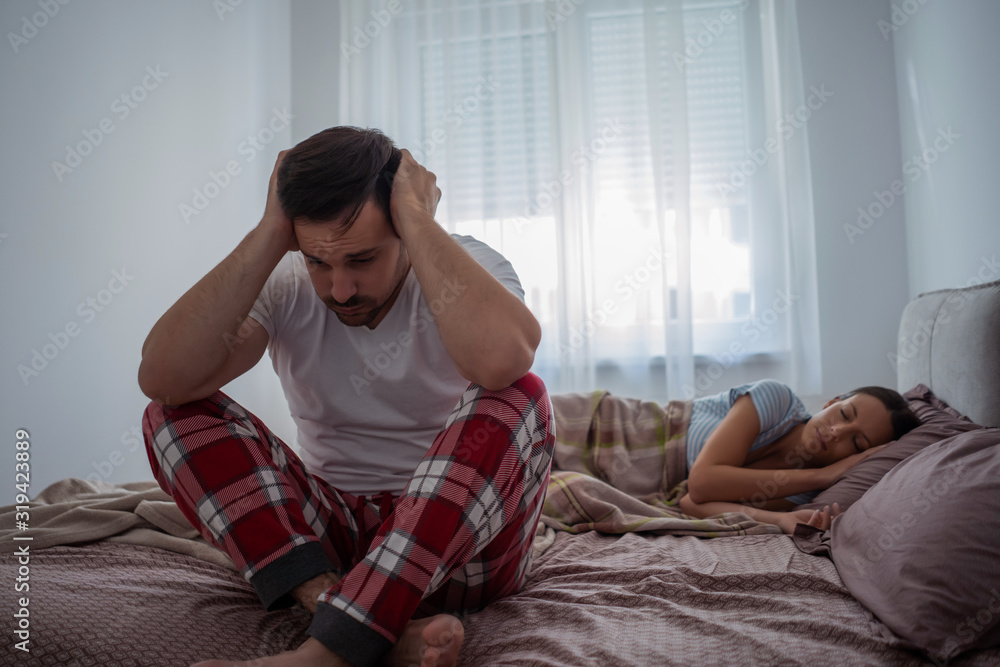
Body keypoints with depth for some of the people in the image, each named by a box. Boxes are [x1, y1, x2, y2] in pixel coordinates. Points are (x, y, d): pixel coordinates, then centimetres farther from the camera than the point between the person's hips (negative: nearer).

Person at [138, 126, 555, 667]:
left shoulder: (468, 267, -12)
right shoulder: (284, 284, -6)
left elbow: (501, 359, -38)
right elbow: (161, 378, -22)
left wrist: (417, 218, -28)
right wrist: (268, 236, -22)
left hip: (459, 545, -2)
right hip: (332, 533, 3)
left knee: (517, 398, -30)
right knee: (175, 413, -13)